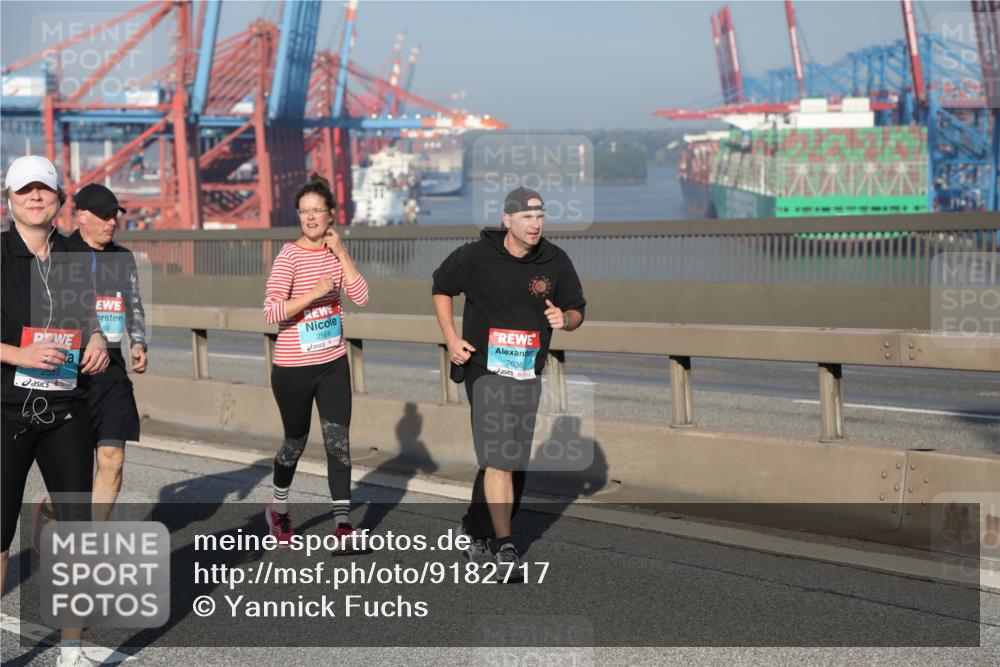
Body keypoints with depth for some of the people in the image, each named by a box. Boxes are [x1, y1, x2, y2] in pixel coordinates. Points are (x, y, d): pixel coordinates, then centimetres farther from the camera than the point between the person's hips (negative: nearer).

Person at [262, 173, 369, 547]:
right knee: (296, 442, 11)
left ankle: (342, 523, 5)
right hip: (293, 368, -4)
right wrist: (315, 292, -28)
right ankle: (278, 510, 35)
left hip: (333, 365, 4)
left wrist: (342, 253, -12)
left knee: (339, 442, -1)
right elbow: (271, 313, -23)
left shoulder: (335, 252, 4)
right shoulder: (289, 256, -14)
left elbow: (362, 298, -7)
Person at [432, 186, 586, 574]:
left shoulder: (555, 262, -1)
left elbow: (577, 310, 9)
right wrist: (451, 339, 0)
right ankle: (504, 544, -8)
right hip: (486, 370, -4)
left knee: (513, 461, 12)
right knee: (499, 458, -13)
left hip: (528, 375, 4)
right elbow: (441, 288, 9)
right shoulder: (475, 256, -8)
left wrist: (565, 319, -16)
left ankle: (477, 529, 29)